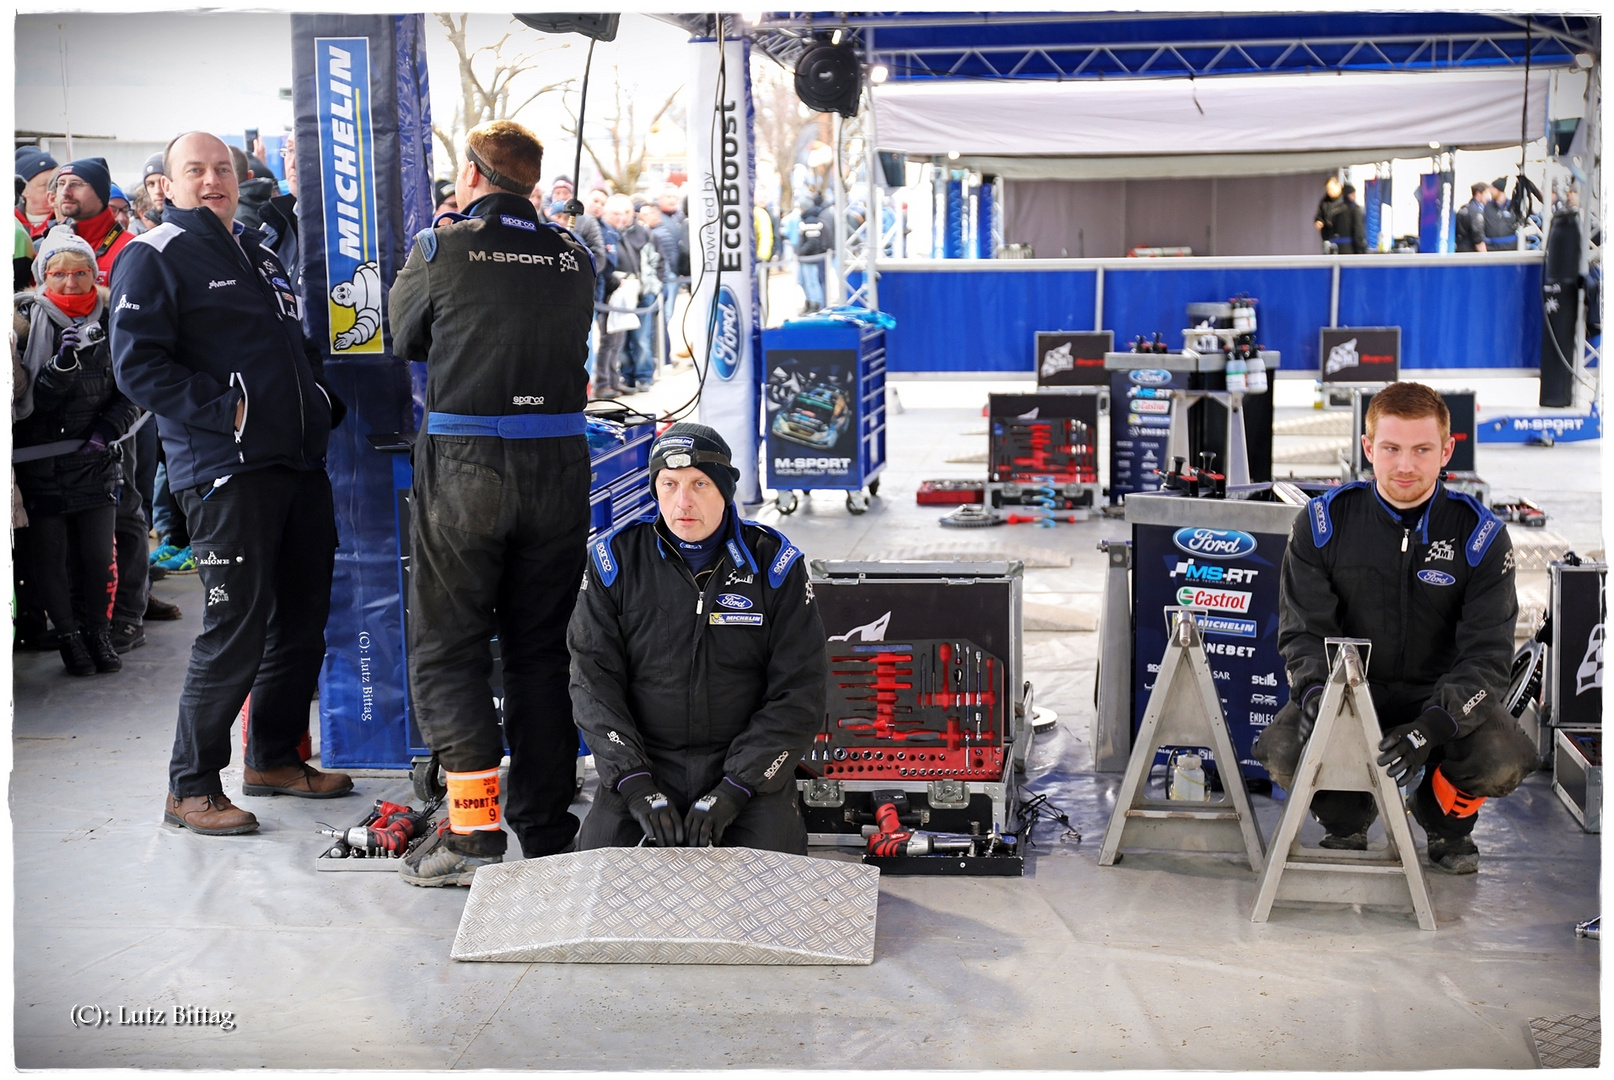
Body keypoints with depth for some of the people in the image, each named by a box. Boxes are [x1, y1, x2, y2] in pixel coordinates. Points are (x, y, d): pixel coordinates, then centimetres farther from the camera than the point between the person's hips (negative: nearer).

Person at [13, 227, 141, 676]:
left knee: (99, 554, 1)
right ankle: (68, 636, 17)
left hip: (95, 461, 2)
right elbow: (24, 401, -11)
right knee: (47, 555, 0)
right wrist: (62, 364, -26)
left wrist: (110, 426, -5)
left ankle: (99, 632, 18)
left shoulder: (110, 322, 5)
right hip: (40, 464, -2)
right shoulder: (26, 323, -4)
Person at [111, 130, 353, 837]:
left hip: (300, 462, 8)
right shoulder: (153, 257, -2)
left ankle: (275, 758, 28)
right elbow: (138, 365, -12)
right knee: (236, 629, -10)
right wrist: (228, 410, -18)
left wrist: (324, 405, 16)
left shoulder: (259, 253, 22)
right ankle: (191, 787, 3)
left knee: (303, 619, 12)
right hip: (226, 470, -8)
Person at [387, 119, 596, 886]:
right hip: (559, 466, 4)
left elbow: (405, 340, 9)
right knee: (540, 649, 12)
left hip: (465, 466, -4)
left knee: (444, 646, 5)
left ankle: (474, 823, -5)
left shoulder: (441, 249, -5)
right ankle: (546, 831, 17)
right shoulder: (573, 257, 5)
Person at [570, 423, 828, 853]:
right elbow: (593, 682, -2)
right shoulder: (614, 560, 0)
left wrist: (733, 791, -13)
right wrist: (635, 786, -14)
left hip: (748, 767, -1)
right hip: (644, 764, 1)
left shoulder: (773, 563, -3)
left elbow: (798, 694, -4)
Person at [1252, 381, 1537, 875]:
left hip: (1443, 695, 0)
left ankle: (1446, 820, 10)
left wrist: (1432, 727, -33)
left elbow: (1487, 654, -15)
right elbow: (1304, 630, -7)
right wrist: (1315, 694, -30)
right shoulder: (1322, 522, -9)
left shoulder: (1480, 534, -11)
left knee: (1503, 761, -30)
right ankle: (1346, 822, 10)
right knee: (1282, 752, -29)